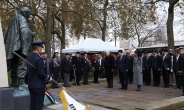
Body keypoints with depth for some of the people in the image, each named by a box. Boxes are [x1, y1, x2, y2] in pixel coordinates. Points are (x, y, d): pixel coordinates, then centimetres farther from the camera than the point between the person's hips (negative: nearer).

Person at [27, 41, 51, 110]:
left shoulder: (29, 58, 7)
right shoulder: (39, 59, -19)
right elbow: (41, 73, -21)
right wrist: (48, 77, -4)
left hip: (31, 85, 8)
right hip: (39, 86, -8)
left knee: (32, 104, 14)